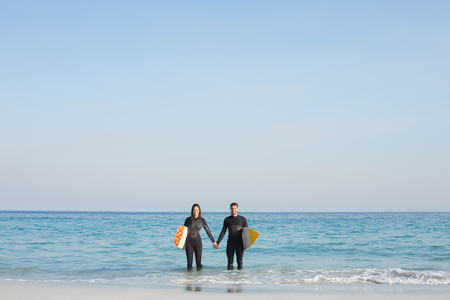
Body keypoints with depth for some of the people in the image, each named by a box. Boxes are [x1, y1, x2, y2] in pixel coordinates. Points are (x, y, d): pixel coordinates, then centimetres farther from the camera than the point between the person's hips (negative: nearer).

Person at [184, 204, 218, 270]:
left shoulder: (202, 220, 0)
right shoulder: (188, 220, -1)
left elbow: (208, 231, 4)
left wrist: (213, 242, 4)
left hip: (198, 241, 0)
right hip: (188, 242, 0)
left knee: (198, 259, -2)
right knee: (189, 259, -1)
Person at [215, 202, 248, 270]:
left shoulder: (243, 219, 5)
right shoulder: (227, 219, 8)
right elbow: (223, 232, 9)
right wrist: (217, 243, 2)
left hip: (240, 244, -1)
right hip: (230, 244, 1)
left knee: (240, 261, -2)